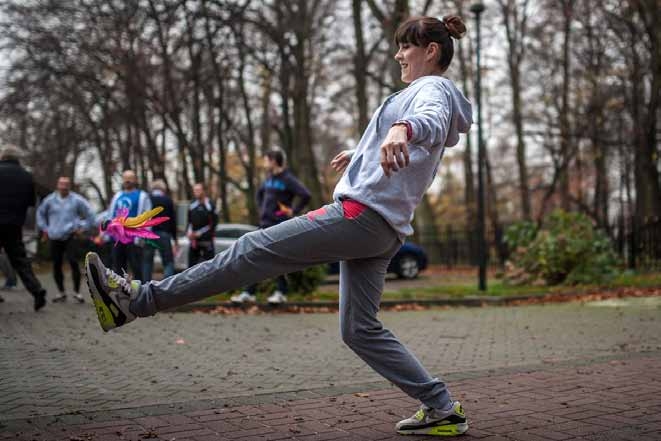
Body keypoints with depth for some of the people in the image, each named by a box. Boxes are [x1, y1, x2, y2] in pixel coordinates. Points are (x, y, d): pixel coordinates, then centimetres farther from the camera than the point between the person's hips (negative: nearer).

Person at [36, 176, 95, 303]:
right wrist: (44, 228, 17)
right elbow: (40, 213, 22)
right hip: (54, 238, 3)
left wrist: (83, 228, 3)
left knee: (73, 262, -16)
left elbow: (90, 213, 6)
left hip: (70, 237, -3)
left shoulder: (77, 200, -2)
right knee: (56, 265, 6)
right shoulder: (50, 200, 5)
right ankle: (61, 292, 19)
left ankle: (76, 291, -5)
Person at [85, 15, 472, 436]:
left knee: (253, 250, -12)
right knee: (360, 330, 9)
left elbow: (432, 118, -28)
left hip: (361, 212, -10)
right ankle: (443, 409, 10)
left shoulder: (433, 88, -2)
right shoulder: (425, 93, 27)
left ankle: (138, 299, -12)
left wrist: (403, 128, -51)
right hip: (383, 230, 10)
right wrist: (361, 155, 53)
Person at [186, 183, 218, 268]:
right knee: (192, 262, 8)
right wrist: (189, 231, -2)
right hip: (194, 239, 5)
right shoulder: (192, 204, 9)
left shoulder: (209, 205, -6)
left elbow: (213, 223, -8)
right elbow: (189, 221, 16)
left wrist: (200, 233, -10)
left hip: (206, 239, -5)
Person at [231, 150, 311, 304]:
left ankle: (281, 292, 8)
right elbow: (259, 193, 32)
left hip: (279, 225, -8)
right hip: (265, 224, 8)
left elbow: (305, 195, -20)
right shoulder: (269, 178, 13)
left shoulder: (288, 179, -11)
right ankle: (249, 293, 11)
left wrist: (294, 211, -14)